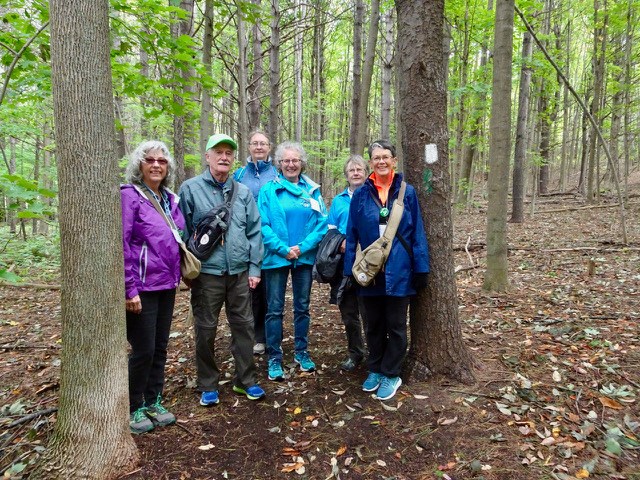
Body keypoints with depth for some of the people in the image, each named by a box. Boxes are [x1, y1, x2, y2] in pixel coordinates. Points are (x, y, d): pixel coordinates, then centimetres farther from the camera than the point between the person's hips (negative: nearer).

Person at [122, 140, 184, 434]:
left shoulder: (170, 199, 10)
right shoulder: (129, 195, -10)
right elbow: (121, 244, -15)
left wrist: (181, 273, 12)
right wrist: (129, 289, -18)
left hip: (167, 285, 7)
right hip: (142, 286, -7)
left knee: (160, 348, 14)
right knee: (143, 350, 2)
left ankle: (153, 402, 30)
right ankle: (134, 409, 21)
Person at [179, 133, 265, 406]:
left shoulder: (243, 192, 8)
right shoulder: (190, 189, -1)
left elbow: (254, 231, 8)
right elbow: (183, 232, -1)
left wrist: (254, 267, 3)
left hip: (239, 272, 3)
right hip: (207, 272, -3)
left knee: (243, 325, 10)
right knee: (206, 329, 8)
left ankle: (245, 380, 26)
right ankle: (207, 385, 24)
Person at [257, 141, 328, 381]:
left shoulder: (312, 190, 5)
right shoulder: (269, 190, -1)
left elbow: (322, 223, -2)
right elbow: (263, 225, -8)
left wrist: (302, 247, -13)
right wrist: (283, 249, -16)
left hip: (305, 257, 3)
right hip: (276, 257, -2)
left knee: (302, 307, 13)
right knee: (275, 309, 4)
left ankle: (301, 352, 28)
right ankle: (274, 357, 16)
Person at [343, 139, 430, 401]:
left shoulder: (407, 192, -1)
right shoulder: (361, 194, 1)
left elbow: (417, 233, -1)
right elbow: (352, 235, 2)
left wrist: (421, 269, -4)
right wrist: (349, 270, 0)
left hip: (398, 271, -1)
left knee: (395, 326, 10)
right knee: (374, 325, 16)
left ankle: (391, 375, 25)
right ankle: (375, 370, 33)